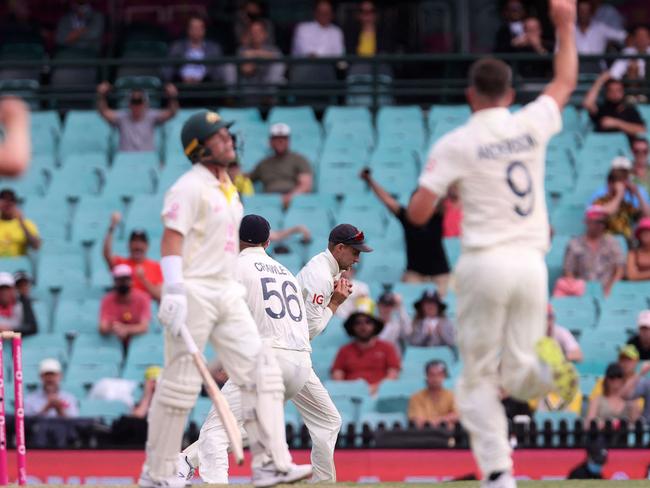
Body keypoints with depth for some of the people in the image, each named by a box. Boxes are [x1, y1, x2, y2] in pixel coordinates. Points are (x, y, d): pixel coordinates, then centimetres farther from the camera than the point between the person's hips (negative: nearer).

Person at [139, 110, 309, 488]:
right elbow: (172, 240, -17)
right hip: (194, 292, -8)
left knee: (261, 370, -2)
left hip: (228, 293, 8)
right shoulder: (189, 188, -9)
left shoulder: (229, 189, 17)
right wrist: (174, 294, -26)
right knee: (181, 382, -4)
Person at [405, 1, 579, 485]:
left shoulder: (455, 144, -4)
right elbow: (565, 83, 24)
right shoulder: (531, 125, 4)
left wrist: (435, 188, 15)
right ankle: (545, 363, -27)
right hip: (531, 262, 3)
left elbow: (417, 214, -7)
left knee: (478, 378, 7)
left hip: (484, 264, -3)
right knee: (519, 378, 9)